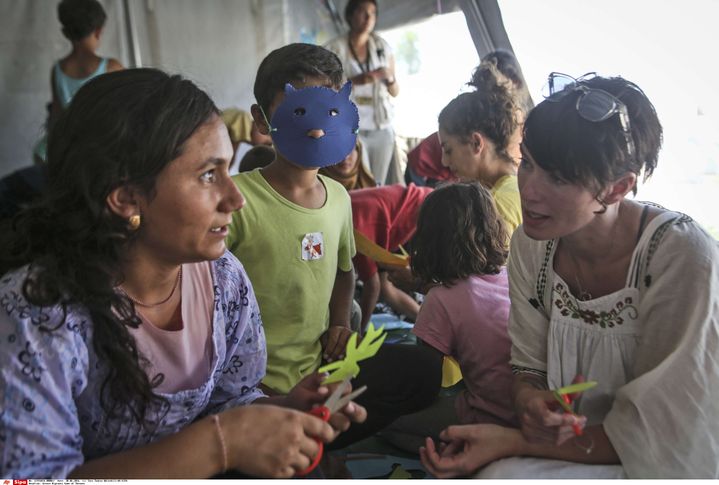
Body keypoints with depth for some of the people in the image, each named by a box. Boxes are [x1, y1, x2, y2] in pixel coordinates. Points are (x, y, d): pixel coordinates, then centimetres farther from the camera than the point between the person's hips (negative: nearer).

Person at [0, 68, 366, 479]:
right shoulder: (34, 309, -24)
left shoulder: (225, 277, -8)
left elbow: (234, 398, 3)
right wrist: (219, 443, -32)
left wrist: (289, 410, -17)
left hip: (207, 472, 2)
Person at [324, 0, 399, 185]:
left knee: (379, 186, 4)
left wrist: (389, 78, -8)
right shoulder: (335, 49, -1)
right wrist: (354, 81, -17)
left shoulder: (383, 47, 9)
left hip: (382, 128, 4)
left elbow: (395, 92, 14)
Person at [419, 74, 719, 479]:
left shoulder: (685, 259, -23)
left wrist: (510, 442, -21)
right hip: (566, 448, 5)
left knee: (503, 473, -27)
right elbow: (529, 366, 2)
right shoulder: (530, 244, -8)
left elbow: (661, 437, -19)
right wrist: (530, 400, -21)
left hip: (660, 466, -5)